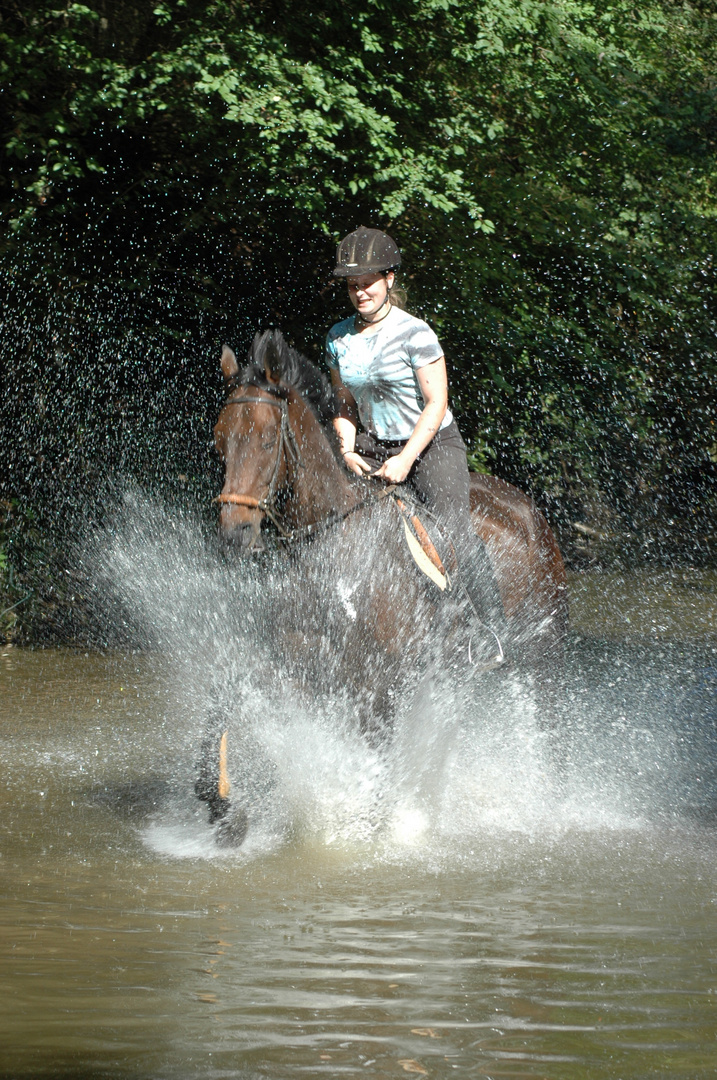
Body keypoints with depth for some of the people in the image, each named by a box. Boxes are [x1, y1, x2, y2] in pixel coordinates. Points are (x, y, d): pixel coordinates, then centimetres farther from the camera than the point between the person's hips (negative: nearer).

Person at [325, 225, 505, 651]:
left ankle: (496, 634, -22)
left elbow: (436, 404, -13)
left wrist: (405, 461, -21)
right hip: (372, 451, 5)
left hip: (432, 445, -5)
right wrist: (348, 451, -3)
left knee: (456, 531, -23)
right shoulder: (339, 339, 3)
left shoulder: (415, 333, -13)